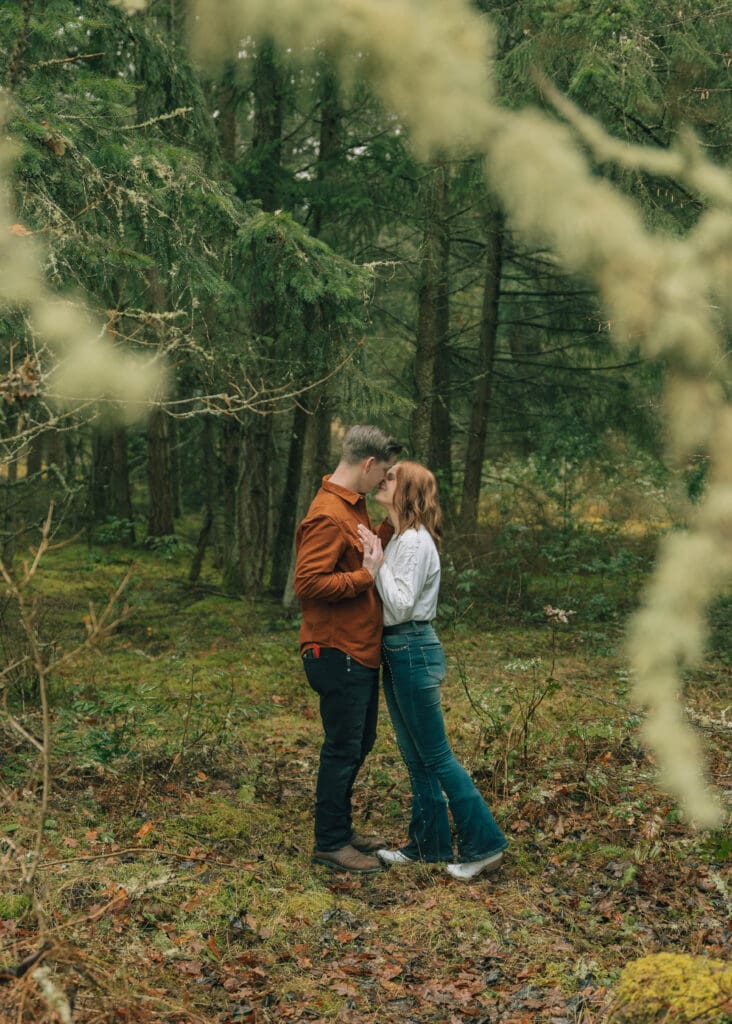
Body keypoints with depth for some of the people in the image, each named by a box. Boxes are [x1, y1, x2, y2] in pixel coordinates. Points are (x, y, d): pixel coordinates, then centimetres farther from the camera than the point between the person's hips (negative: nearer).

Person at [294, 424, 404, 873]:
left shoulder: (354, 506, 12)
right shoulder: (328, 516, -21)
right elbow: (309, 582, -26)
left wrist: (390, 526, 4)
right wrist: (366, 576, -21)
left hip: (362, 651, 10)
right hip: (338, 654, -10)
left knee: (359, 743, 20)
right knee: (343, 749, 0)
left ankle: (342, 830, 33)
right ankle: (330, 844, 13)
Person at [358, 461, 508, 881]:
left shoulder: (415, 541, -18)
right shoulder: (398, 538, 13)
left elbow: (401, 606, -22)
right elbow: (388, 602, 10)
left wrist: (378, 563, -22)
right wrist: (374, 559, 3)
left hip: (413, 651, -10)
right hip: (397, 651, 10)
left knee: (436, 756, -3)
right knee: (416, 757, 15)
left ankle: (484, 843, 6)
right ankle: (429, 842, 24)